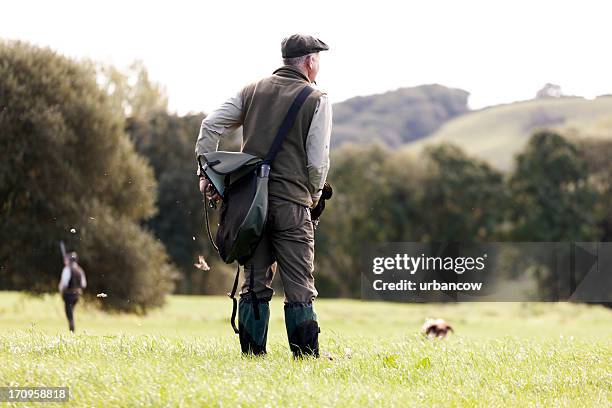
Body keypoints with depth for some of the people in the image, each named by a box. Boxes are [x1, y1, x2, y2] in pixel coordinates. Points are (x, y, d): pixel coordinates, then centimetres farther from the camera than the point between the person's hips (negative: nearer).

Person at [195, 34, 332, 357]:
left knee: (254, 283, 9)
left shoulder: (252, 91, 11)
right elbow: (318, 160, -5)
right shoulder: (316, 100, -2)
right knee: (299, 286, 0)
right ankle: (306, 355, -2)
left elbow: (210, 126, 7)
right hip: (292, 203, -4)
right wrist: (314, 195, 11)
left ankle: (252, 353, 8)